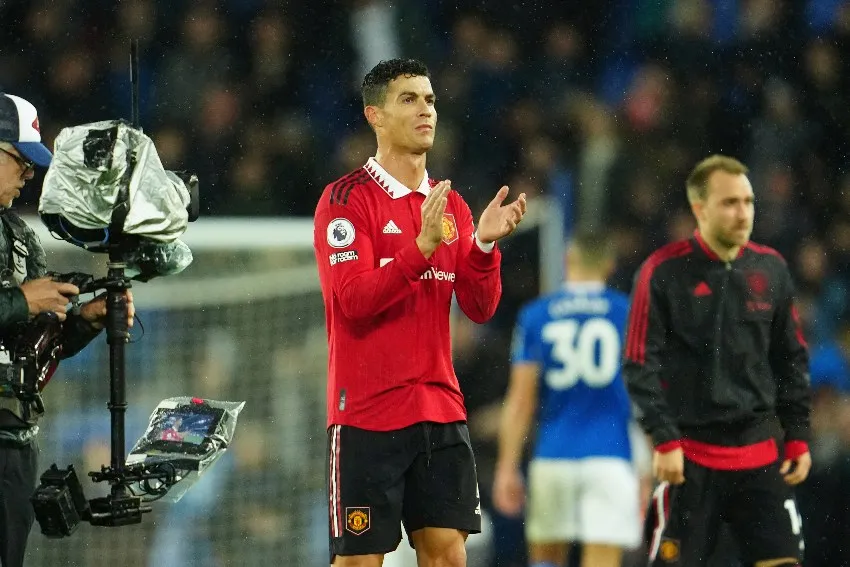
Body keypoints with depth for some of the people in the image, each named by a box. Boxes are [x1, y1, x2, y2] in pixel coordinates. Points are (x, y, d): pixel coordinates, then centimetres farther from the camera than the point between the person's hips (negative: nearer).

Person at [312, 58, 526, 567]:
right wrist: (422, 245, -26)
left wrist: (485, 243, -11)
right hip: (368, 412, -5)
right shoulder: (346, 199, -6)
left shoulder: (451, 205, 12)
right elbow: (352, 301, -17)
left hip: (441, 409, 5)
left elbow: (480, 308, 7)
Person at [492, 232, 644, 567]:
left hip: (553, 458, 1)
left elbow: (520, 401, 1)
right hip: (610, 457, -1)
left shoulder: (535, 316, 5)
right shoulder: (629, 313, 4)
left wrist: (507, 468, 4)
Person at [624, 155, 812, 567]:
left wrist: (798, 436, 9)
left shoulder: (771, 269, 7)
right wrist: (664, 440, -13)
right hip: (690, 454, -4)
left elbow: (792, 361, 14)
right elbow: (641, 366, -7)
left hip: (761, 452, 4)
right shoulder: (663, 272, -6)